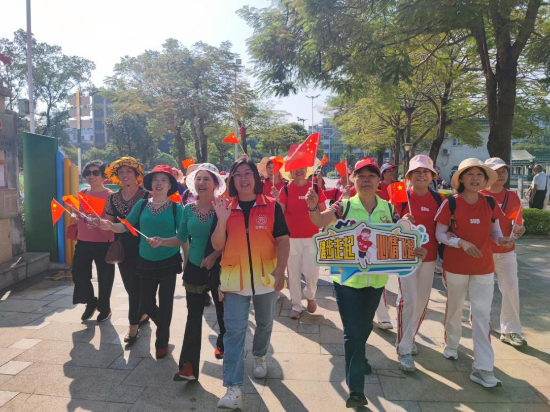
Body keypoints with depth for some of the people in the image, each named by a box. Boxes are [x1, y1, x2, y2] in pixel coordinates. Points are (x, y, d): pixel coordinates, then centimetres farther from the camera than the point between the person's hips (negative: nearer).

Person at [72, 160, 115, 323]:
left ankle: (104, 309, 26)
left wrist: (98, 222, -30)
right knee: (79, 274, 9)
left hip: (103, 243, -5)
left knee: (104, 277, 5)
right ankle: (91, 302, 33)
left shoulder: (110, 195, -7)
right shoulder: (82, 194, 9)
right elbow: (75, 216, 18)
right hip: (83, 241, 5)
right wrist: (75, 216, -6)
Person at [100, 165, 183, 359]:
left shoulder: (176, 207, -6)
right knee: (146, 303, 11)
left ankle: (162, 342, 27)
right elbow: (125, 226, -1)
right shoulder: (142, 204, 1)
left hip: (169, 261, -3)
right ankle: (163, 327, 43)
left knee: (165, 303, 6)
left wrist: (187, 259, -17)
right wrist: (111, 226, -20)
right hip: (146, 261, 3)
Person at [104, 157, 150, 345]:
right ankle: (142, 314, 35)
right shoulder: (113, 197, 7)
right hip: (122, 247, 5)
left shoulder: (145, 195, -9)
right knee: (130, 286, 14)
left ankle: (133, 325, 10)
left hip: (141, 247, -5)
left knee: (135, 286, -2)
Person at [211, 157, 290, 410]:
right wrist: (221, 220, -17)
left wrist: (280, 271, -14)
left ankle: (259, 356, 48)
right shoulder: (226, 208, 1)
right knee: (234, 331, -2)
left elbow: (283, 241, -5)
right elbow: (217, 246, -2)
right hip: (235, 279, 0)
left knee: (264, 323, 20)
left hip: (266, 277, 0)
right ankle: (233, 388, 4)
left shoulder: (271, 206, -4)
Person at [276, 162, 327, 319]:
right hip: (291, 238, 0)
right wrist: (276, 199, -26)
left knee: (312, 271, -1)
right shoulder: (286, 190, -3)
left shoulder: (315, 188, 1)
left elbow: (324, 212, 7)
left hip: (312, 237, 0)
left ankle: (310, 295, 32)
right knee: (293, 273, 7)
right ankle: (296, 305, 25)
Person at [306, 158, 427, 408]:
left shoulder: (388, 209, -1)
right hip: (347, 278, -4)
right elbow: (320, 221, -24)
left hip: (376, 279, 4)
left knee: (365, 326, 24)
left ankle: (358, 359, 53)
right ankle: (356, 389, 13)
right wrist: (313, 207, -45)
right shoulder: (344, 206, -10)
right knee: (353, 331, -2)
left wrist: (414, 251, -13)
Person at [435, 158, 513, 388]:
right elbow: (439, 234, -8)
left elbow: (495, 230, 9)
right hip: (455, 266, -2)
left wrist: (501, 239, -14)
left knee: (483, 315, 0)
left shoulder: (490, 203, 0)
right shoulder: (451, 203, -10)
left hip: (484, 267, 2)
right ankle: (451, 345, 41)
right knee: (454, 308, 16)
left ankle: (482, 369, 8)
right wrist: (461, 242, -23)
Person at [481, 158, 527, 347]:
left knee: (511, 288, -1)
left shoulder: (513, 197, 2)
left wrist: (519, 230, -11)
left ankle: (510, 330, 11)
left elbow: (518, 223, 11)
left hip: (506, 250, 3)